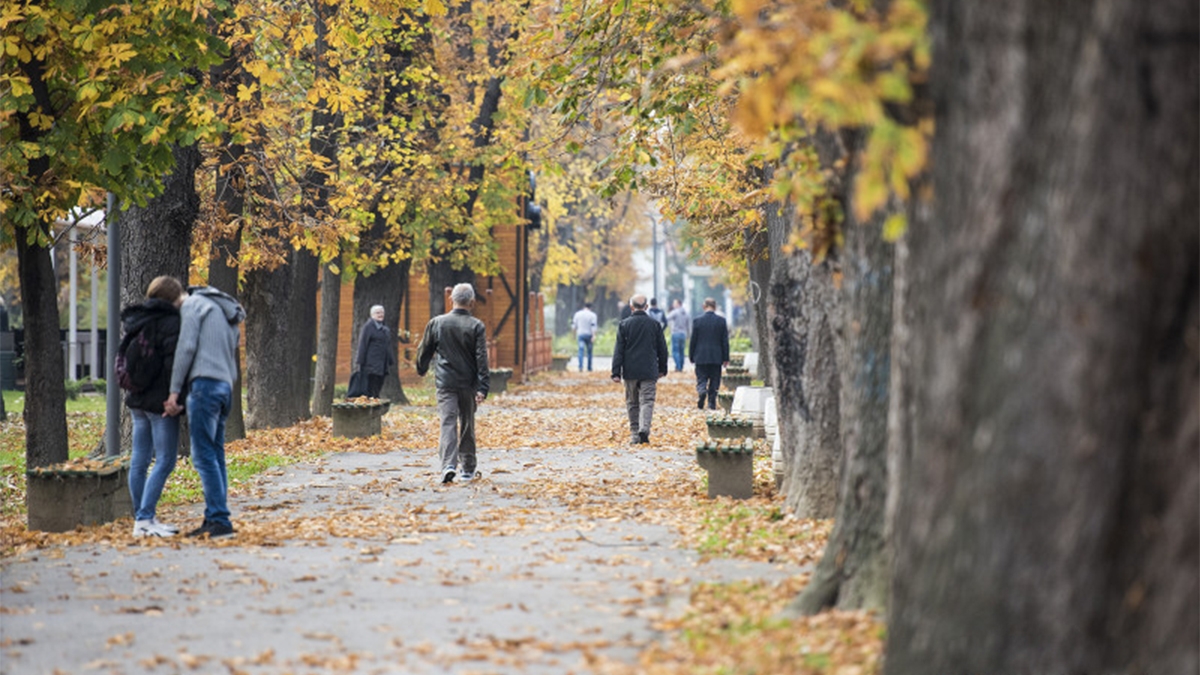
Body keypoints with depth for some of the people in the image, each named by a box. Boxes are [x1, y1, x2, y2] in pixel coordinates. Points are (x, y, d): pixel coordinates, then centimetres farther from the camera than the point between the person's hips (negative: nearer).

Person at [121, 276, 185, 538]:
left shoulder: (136, 321, 13)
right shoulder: (170, 322, -12)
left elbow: (125, 359, 17)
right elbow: (172, 361, -19)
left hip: (137, 399, 9)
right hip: (159, 400, -9)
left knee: (139, 460, 10)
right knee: (165, 460, -6)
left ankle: (141, 518, 14)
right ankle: (145, 518, -11)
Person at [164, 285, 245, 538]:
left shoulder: (194, 303, 4)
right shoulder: (230, 318, 27)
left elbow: (186, 347, -7)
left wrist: (174, 391, -6)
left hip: (205, 383, -8)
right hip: (226, 387, 8)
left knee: (204, 456, -10)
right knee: (215, 456, 9)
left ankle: (219, 519, -16)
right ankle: (214, 519, 6)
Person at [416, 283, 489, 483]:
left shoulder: (436, 323, -1)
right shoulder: (476, 326, -5)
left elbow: (424, 351, 10)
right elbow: (481, 358, -10)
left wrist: (421, 370, 30)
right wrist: (482, 388, -10)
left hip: (445, 383, 0)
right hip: (468, 384, 0)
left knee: (448, 422, -6)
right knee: (467, 425, 13)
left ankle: (449, 464, -25)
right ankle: (468, 469, 22)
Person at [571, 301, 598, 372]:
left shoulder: (577, 314, 5)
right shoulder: (592, 315, -3)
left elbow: (574, 325, 7)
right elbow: (593, 326, -12)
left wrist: (574, 334, 17)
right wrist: (594, 336, -16)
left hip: (580, 334, 1)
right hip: (589, 334, -1)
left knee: (581, 351, -4)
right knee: (589, 351, 10)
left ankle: (581, 367, -21)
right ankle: (589, 368, 15)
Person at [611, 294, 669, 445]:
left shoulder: (624, 325, -2)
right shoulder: (655, 325, 1)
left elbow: (618, 350, -3)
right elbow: (662, 349, 8)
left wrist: (616, 372, -2)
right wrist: (662, 369, 19)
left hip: (630, 370, 0)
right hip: (649, 370, 0)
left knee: (632, 403, 11)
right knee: (647, 401, -3)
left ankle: (634, 434, 11)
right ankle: (644, 429, -24)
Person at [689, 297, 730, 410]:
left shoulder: (697, 320, -5)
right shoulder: (721, 321, -3)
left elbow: (693, 340, -1)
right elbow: (725, 341, 0)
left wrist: (691, 356, 8)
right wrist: (726, 358, 6)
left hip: (701, 357, -1)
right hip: (716, 357, 1)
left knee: (701, 379, 4)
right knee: (714, 381, 9)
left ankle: (702, 392, -26)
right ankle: (712, 404, 7)